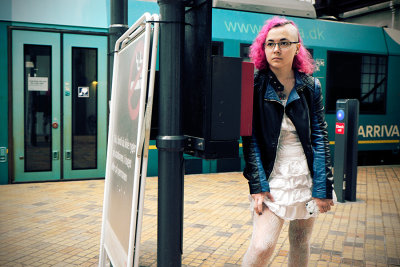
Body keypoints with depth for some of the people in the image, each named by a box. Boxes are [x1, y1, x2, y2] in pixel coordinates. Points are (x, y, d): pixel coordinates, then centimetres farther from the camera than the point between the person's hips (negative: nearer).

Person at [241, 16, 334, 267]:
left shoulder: (311, 86, 2)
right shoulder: (254, 85, -6)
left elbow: (320, 137, 1)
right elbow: (250, 139, -7)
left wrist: (323, 187, -3)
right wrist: (257, 185, -13)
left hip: (307, 177, 3)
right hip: (273, 178, -3)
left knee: (301, 244, 13)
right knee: (262, 246, -14)